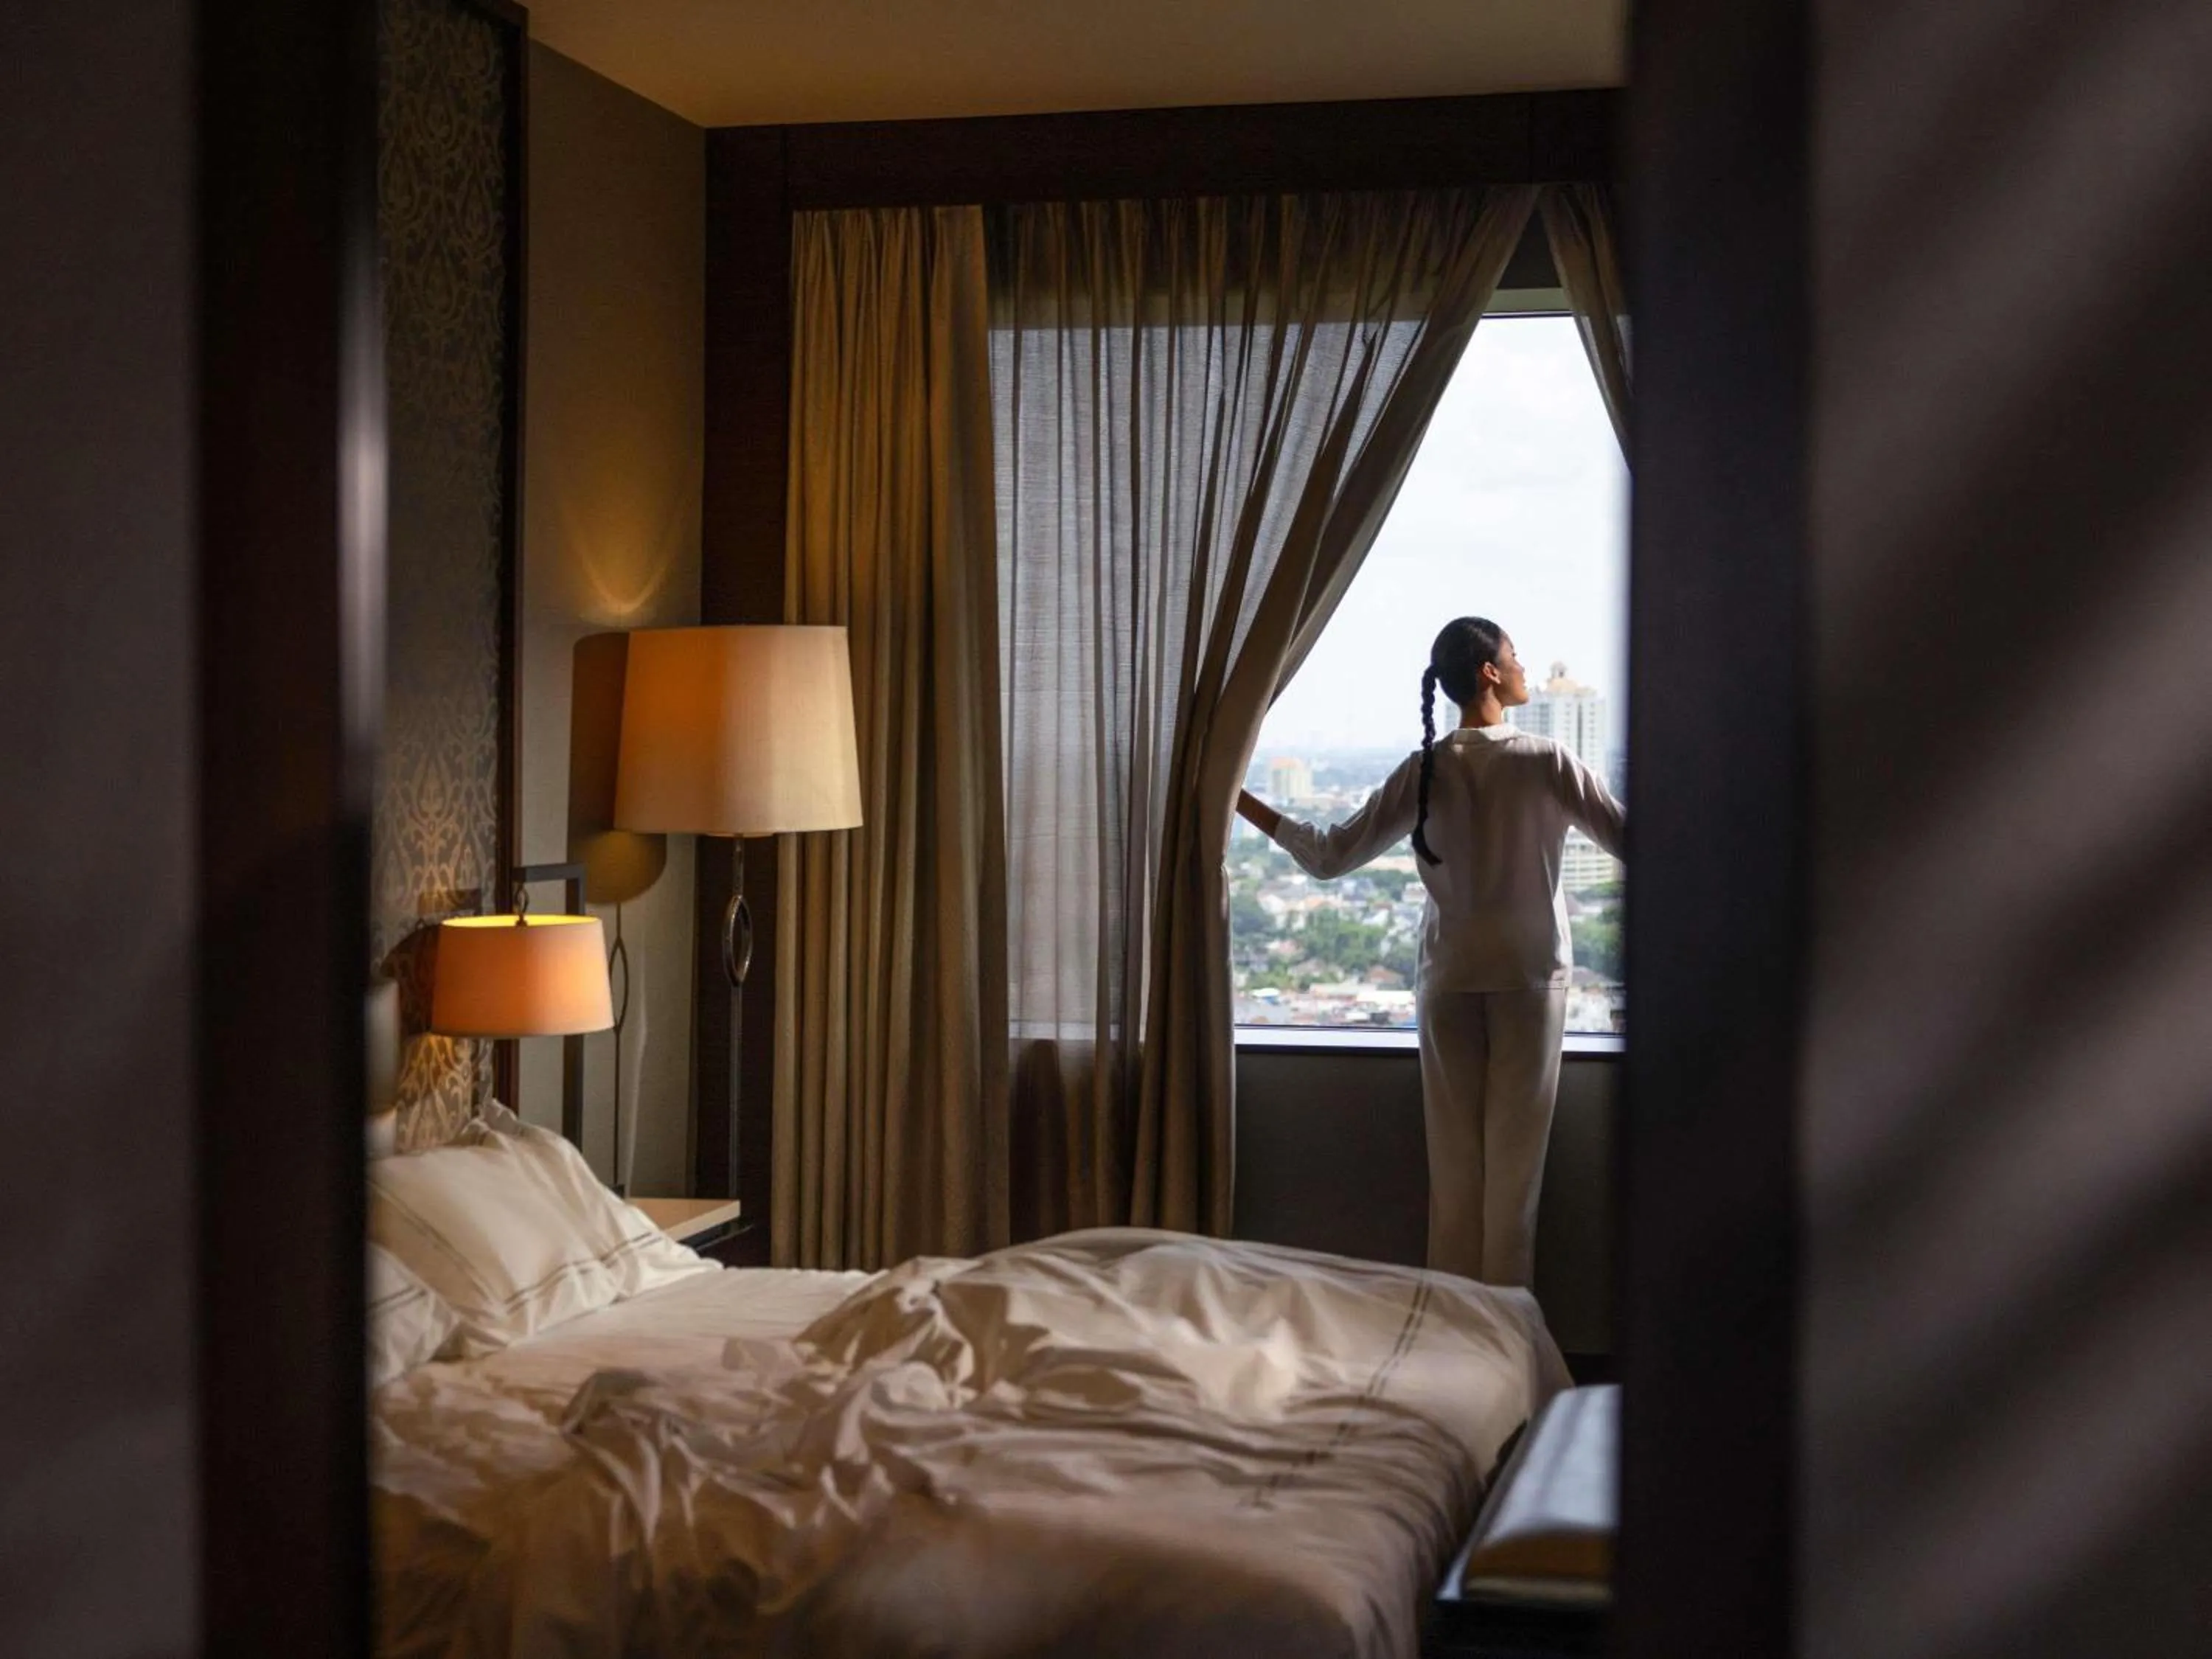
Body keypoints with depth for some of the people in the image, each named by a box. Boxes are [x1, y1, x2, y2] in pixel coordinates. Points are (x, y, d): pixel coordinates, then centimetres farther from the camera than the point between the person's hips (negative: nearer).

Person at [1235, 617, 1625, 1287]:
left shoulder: (1425, 770, -2)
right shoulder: (1546, 762, -9)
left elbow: (1329, 857, -2)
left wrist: (1242, 803, 8)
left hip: (1448, 982, 3)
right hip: (1529, 979, -3)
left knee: (1453, 1164, 9)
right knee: (1513, 1164, 3)